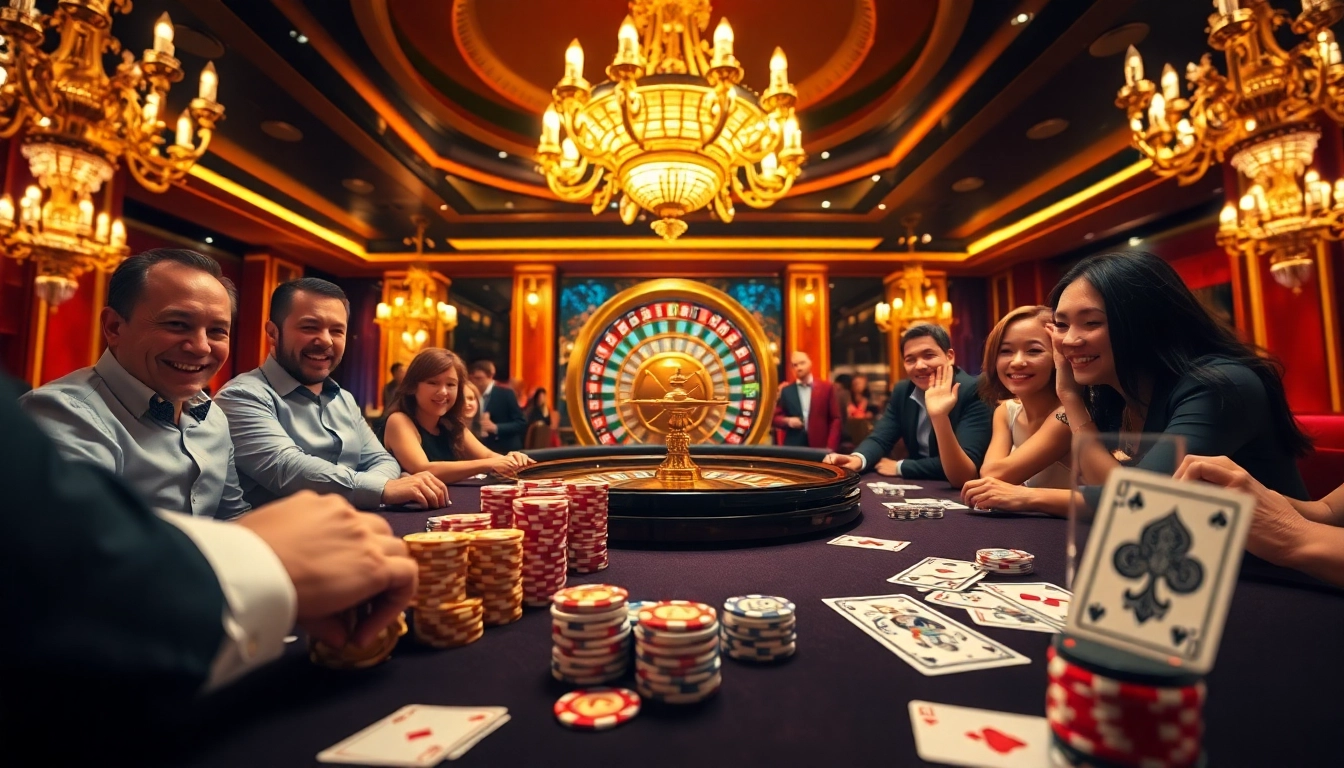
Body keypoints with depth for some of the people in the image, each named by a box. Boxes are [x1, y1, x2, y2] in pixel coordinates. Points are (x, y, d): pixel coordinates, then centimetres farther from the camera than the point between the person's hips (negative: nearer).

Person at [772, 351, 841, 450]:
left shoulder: (826, 388, 5)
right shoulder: (786, 391, 8)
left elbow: (835, 419, 4)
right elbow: (776, 417, 12)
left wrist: (830, 447, -5)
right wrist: (787, 421, -9)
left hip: (820, 447, -1)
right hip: (793, 446, 1)